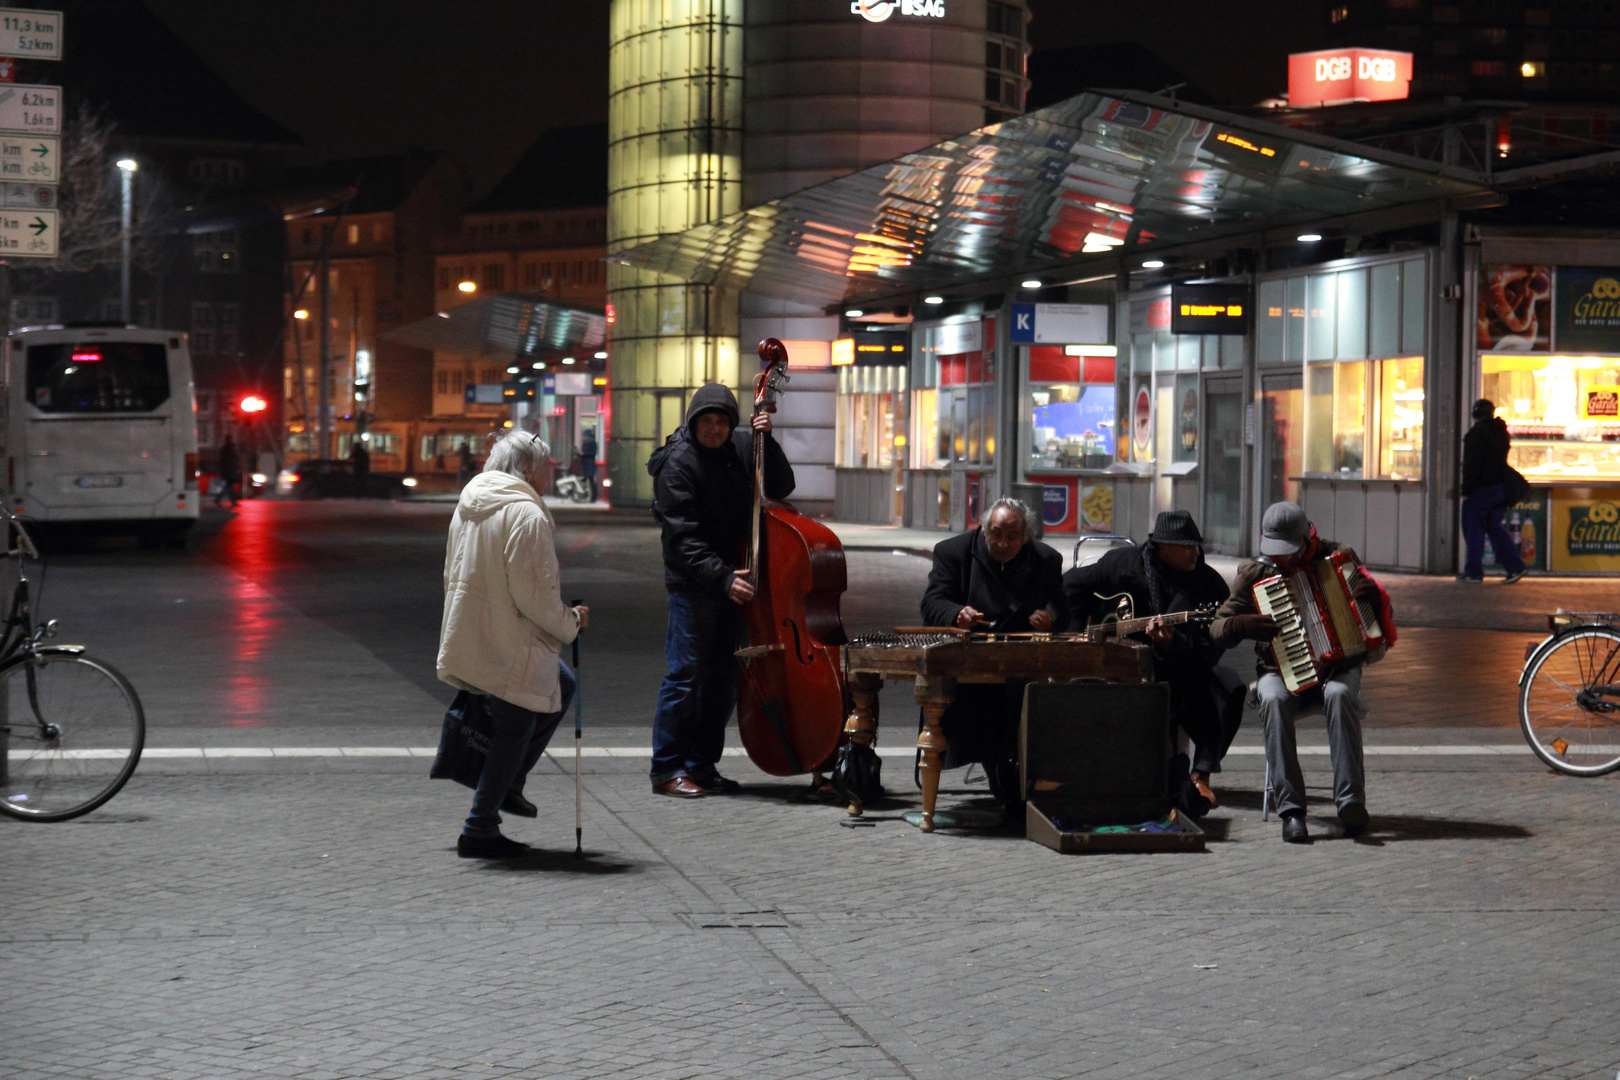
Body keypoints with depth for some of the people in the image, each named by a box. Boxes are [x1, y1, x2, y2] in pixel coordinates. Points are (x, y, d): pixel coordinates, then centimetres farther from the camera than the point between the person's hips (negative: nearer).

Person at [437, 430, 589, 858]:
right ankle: (479, 831, 6)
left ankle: (509, 785, 25)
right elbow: (534, 594, -22)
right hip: (508, 647, -10)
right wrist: (571, 622, -5)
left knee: (561, 686, 24)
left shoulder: (469, 505, 11)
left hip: (469, 637, 10)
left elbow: (452, 575, 19)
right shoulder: (525, 514, -19)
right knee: (514, 730, 2)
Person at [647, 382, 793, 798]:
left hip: (734, 582, 6)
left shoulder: (742, 445, 5)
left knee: (724, 678, 10)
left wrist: (767, 440, -6)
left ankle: (702, 765, 19)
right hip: (693, 585, -6)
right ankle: (667, 769, 0)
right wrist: (722, 577, -25)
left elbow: (781, 487, 7)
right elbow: (683, 537, -17)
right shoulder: (678, 463, -13)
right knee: (686, 674, -7)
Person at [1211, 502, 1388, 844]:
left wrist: (1376, 595, -17)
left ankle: (1350, 799, -40)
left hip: (1336, 667, 0)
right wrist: (1242, 626, -18)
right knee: (1273, 701, -34)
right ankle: (1290, 809, -35)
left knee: (1339, 694, -36)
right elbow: (1217, 628, 4)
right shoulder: (1253, 575, 2)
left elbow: (1378, 618, 7)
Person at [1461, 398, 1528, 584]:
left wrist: (1466, 490, -14)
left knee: (1473, 527, 0)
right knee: (1494, 527, 13)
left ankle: (1473, 572, 0)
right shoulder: (1500, 432, 14)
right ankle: (1516, 567, 5)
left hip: (1481, 489, -8)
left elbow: (1472, 464, -16)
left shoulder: (1477, 433, -12)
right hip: (1500, 486, 8)